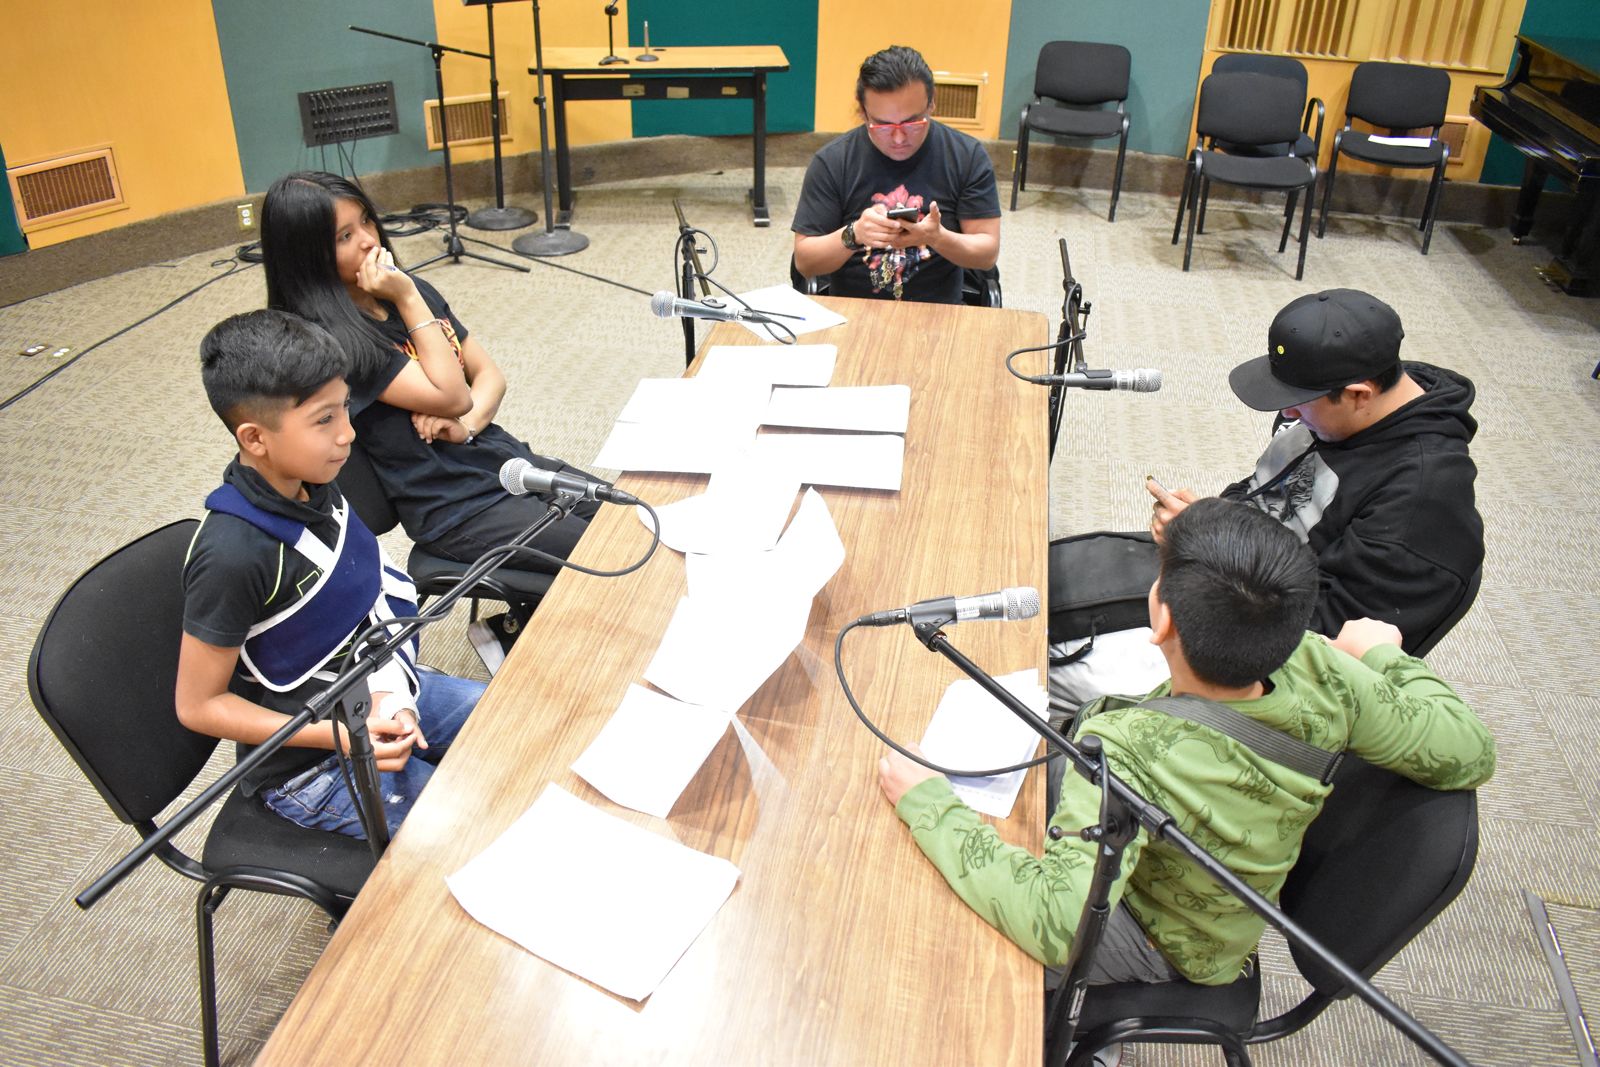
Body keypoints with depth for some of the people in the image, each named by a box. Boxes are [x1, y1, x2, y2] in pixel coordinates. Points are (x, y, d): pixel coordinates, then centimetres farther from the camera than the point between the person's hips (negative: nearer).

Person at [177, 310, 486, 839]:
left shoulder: (313, 486, -6)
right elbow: (197, 705, -19)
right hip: (309, 765, -7)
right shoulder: (233, 554, -29)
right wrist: (341, 737, -24)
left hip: (377, 692, 7)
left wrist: (386, 691, -8)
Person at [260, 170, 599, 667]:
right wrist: (408, 302, -19)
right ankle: (515, 628, 12)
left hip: (505, 460, 8)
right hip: (456, 510, -7)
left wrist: (465, 426, -13)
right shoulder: (329, 340, -18)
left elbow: (489, 375, 7)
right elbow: (452, 396, -22)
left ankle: (529, 616, 18)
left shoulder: (411, 290, 6)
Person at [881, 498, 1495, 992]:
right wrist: (1382, 656, 2)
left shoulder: (1131, 752, -45)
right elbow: (1471, 754, -15)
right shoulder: (1317, 671, -29)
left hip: (1165, 949, -6)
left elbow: (1058, 928, -53)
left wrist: (927, 805, -42)